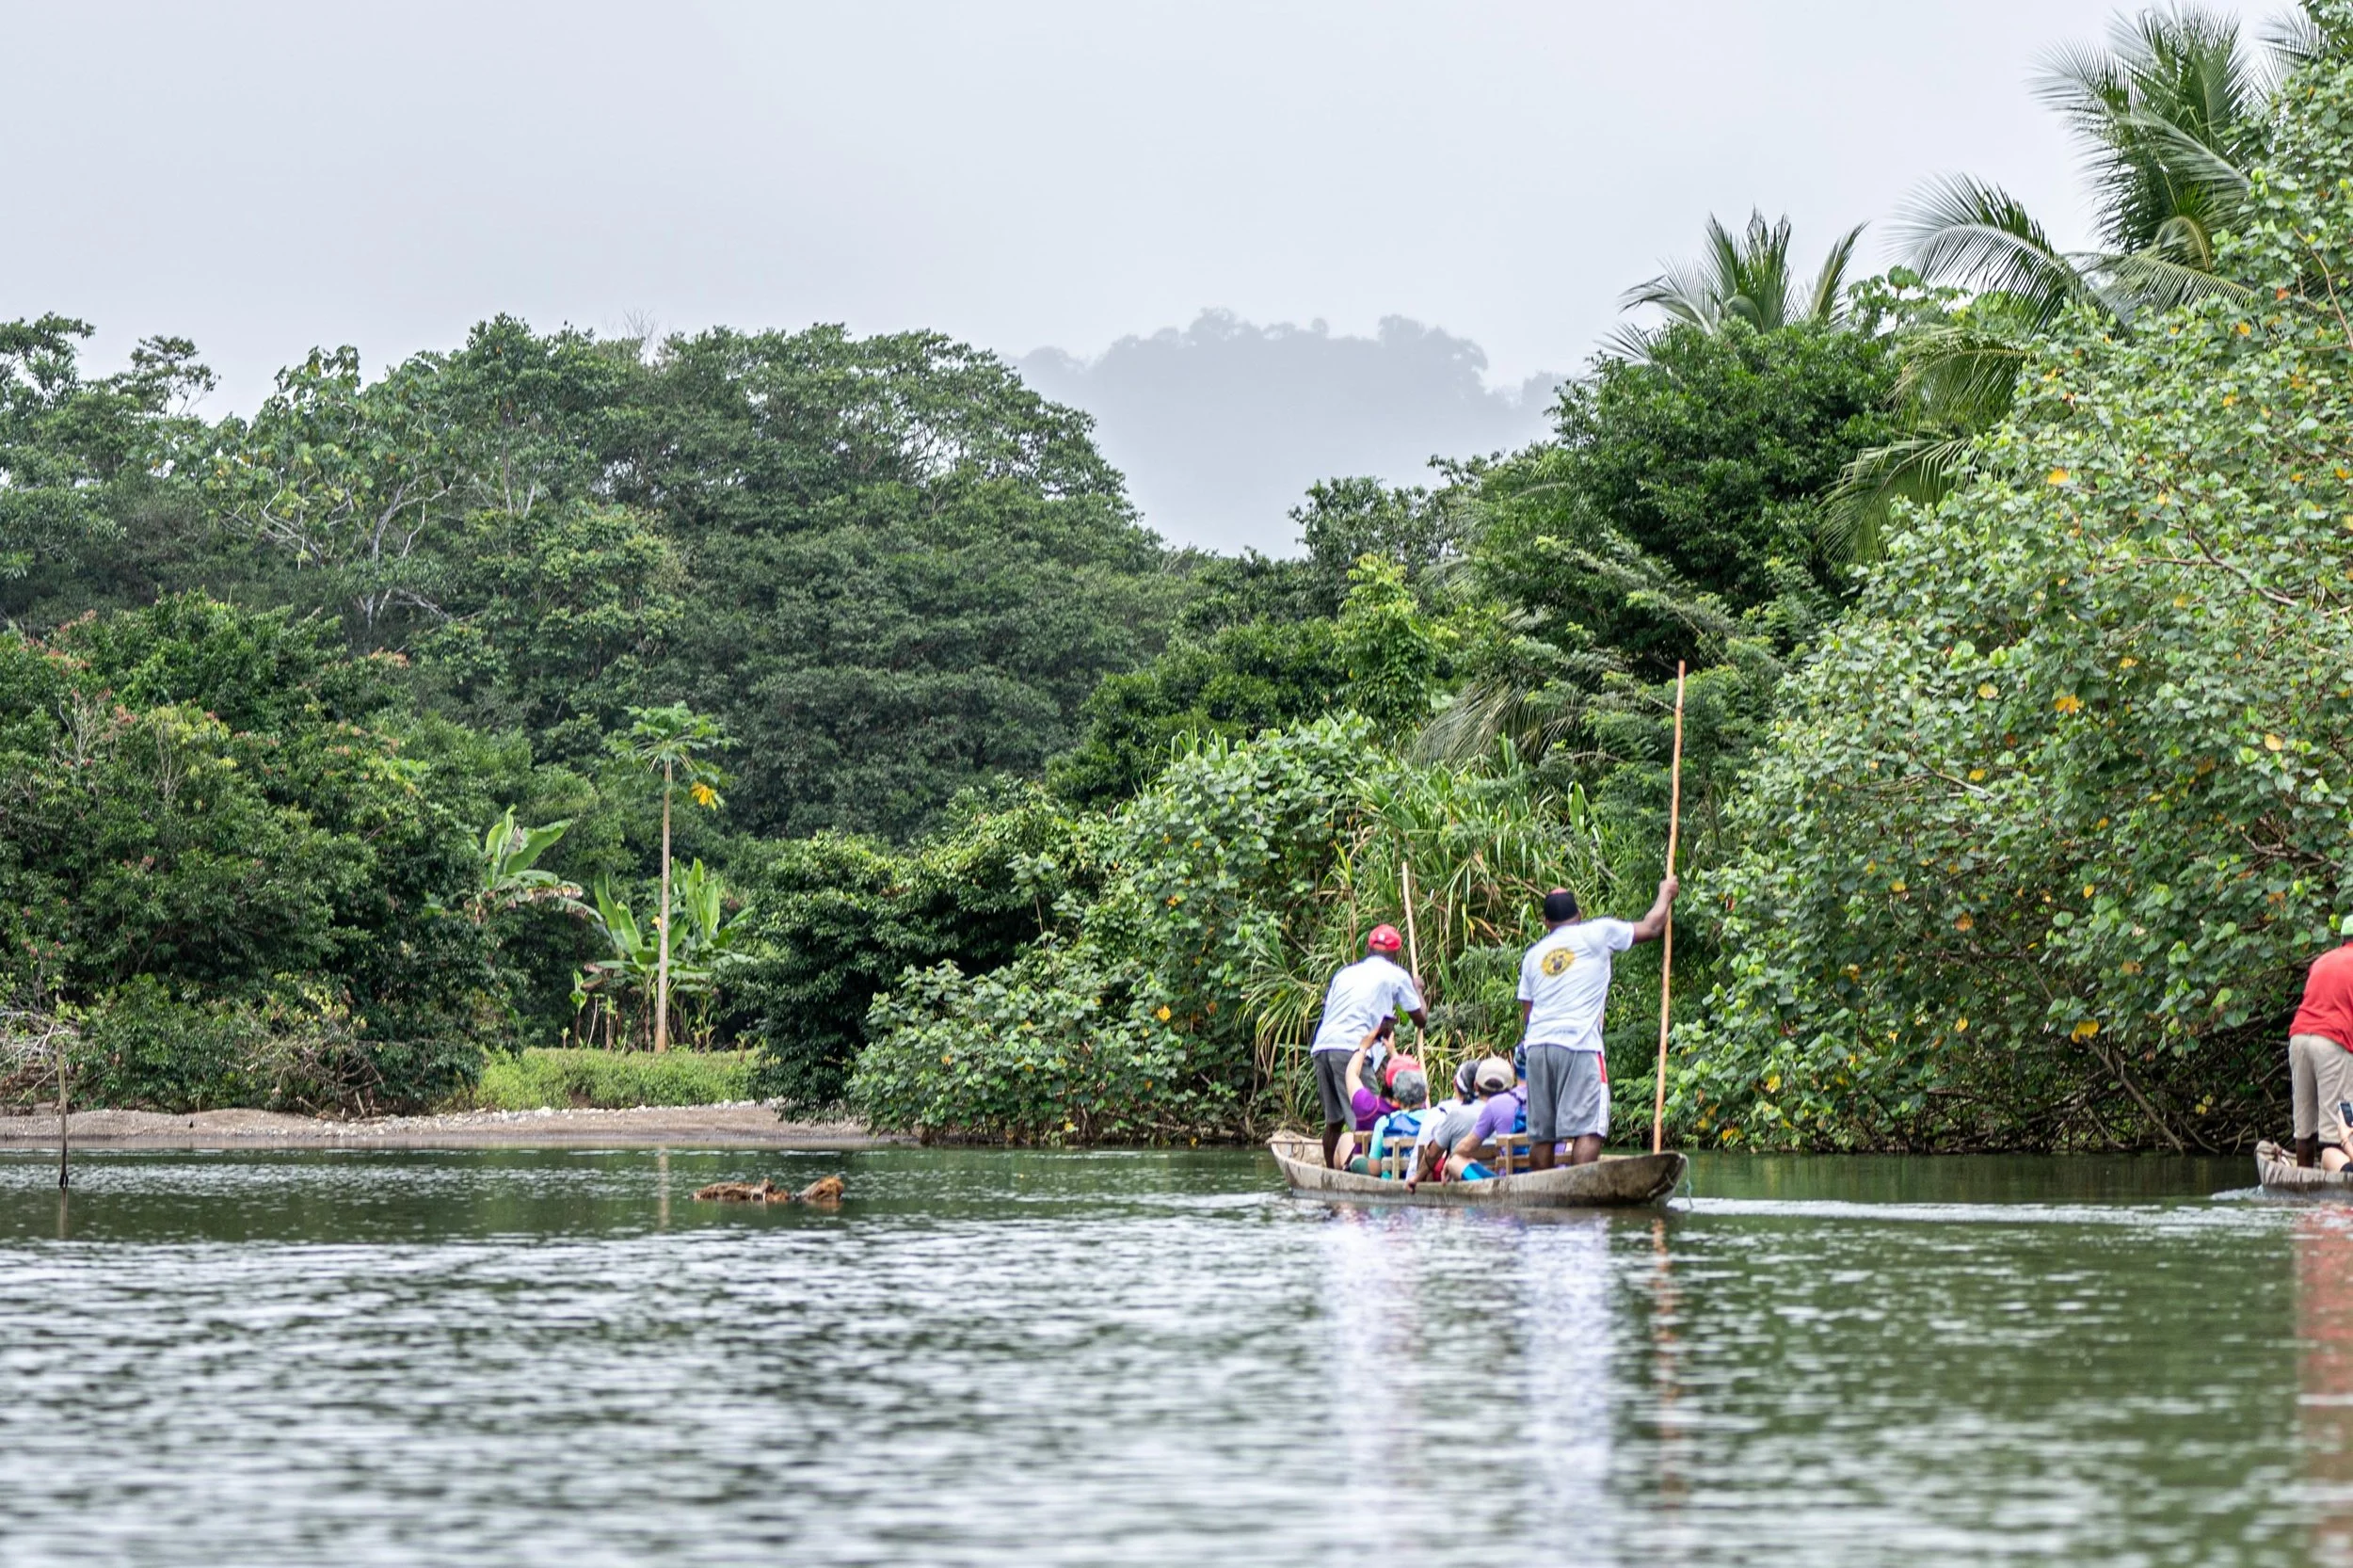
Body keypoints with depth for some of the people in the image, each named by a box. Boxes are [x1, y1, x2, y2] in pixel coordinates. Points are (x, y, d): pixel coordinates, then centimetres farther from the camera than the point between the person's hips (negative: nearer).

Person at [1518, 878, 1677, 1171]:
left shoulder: (1533, 955, 20)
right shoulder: (1596, 933, 6)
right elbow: (1651, 928, 13)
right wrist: (1665, 895, 29)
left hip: (1537, 1047, 5)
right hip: (1579, 1044, -5)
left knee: (1540, 1135, 9)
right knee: (1588, 1130, -11)